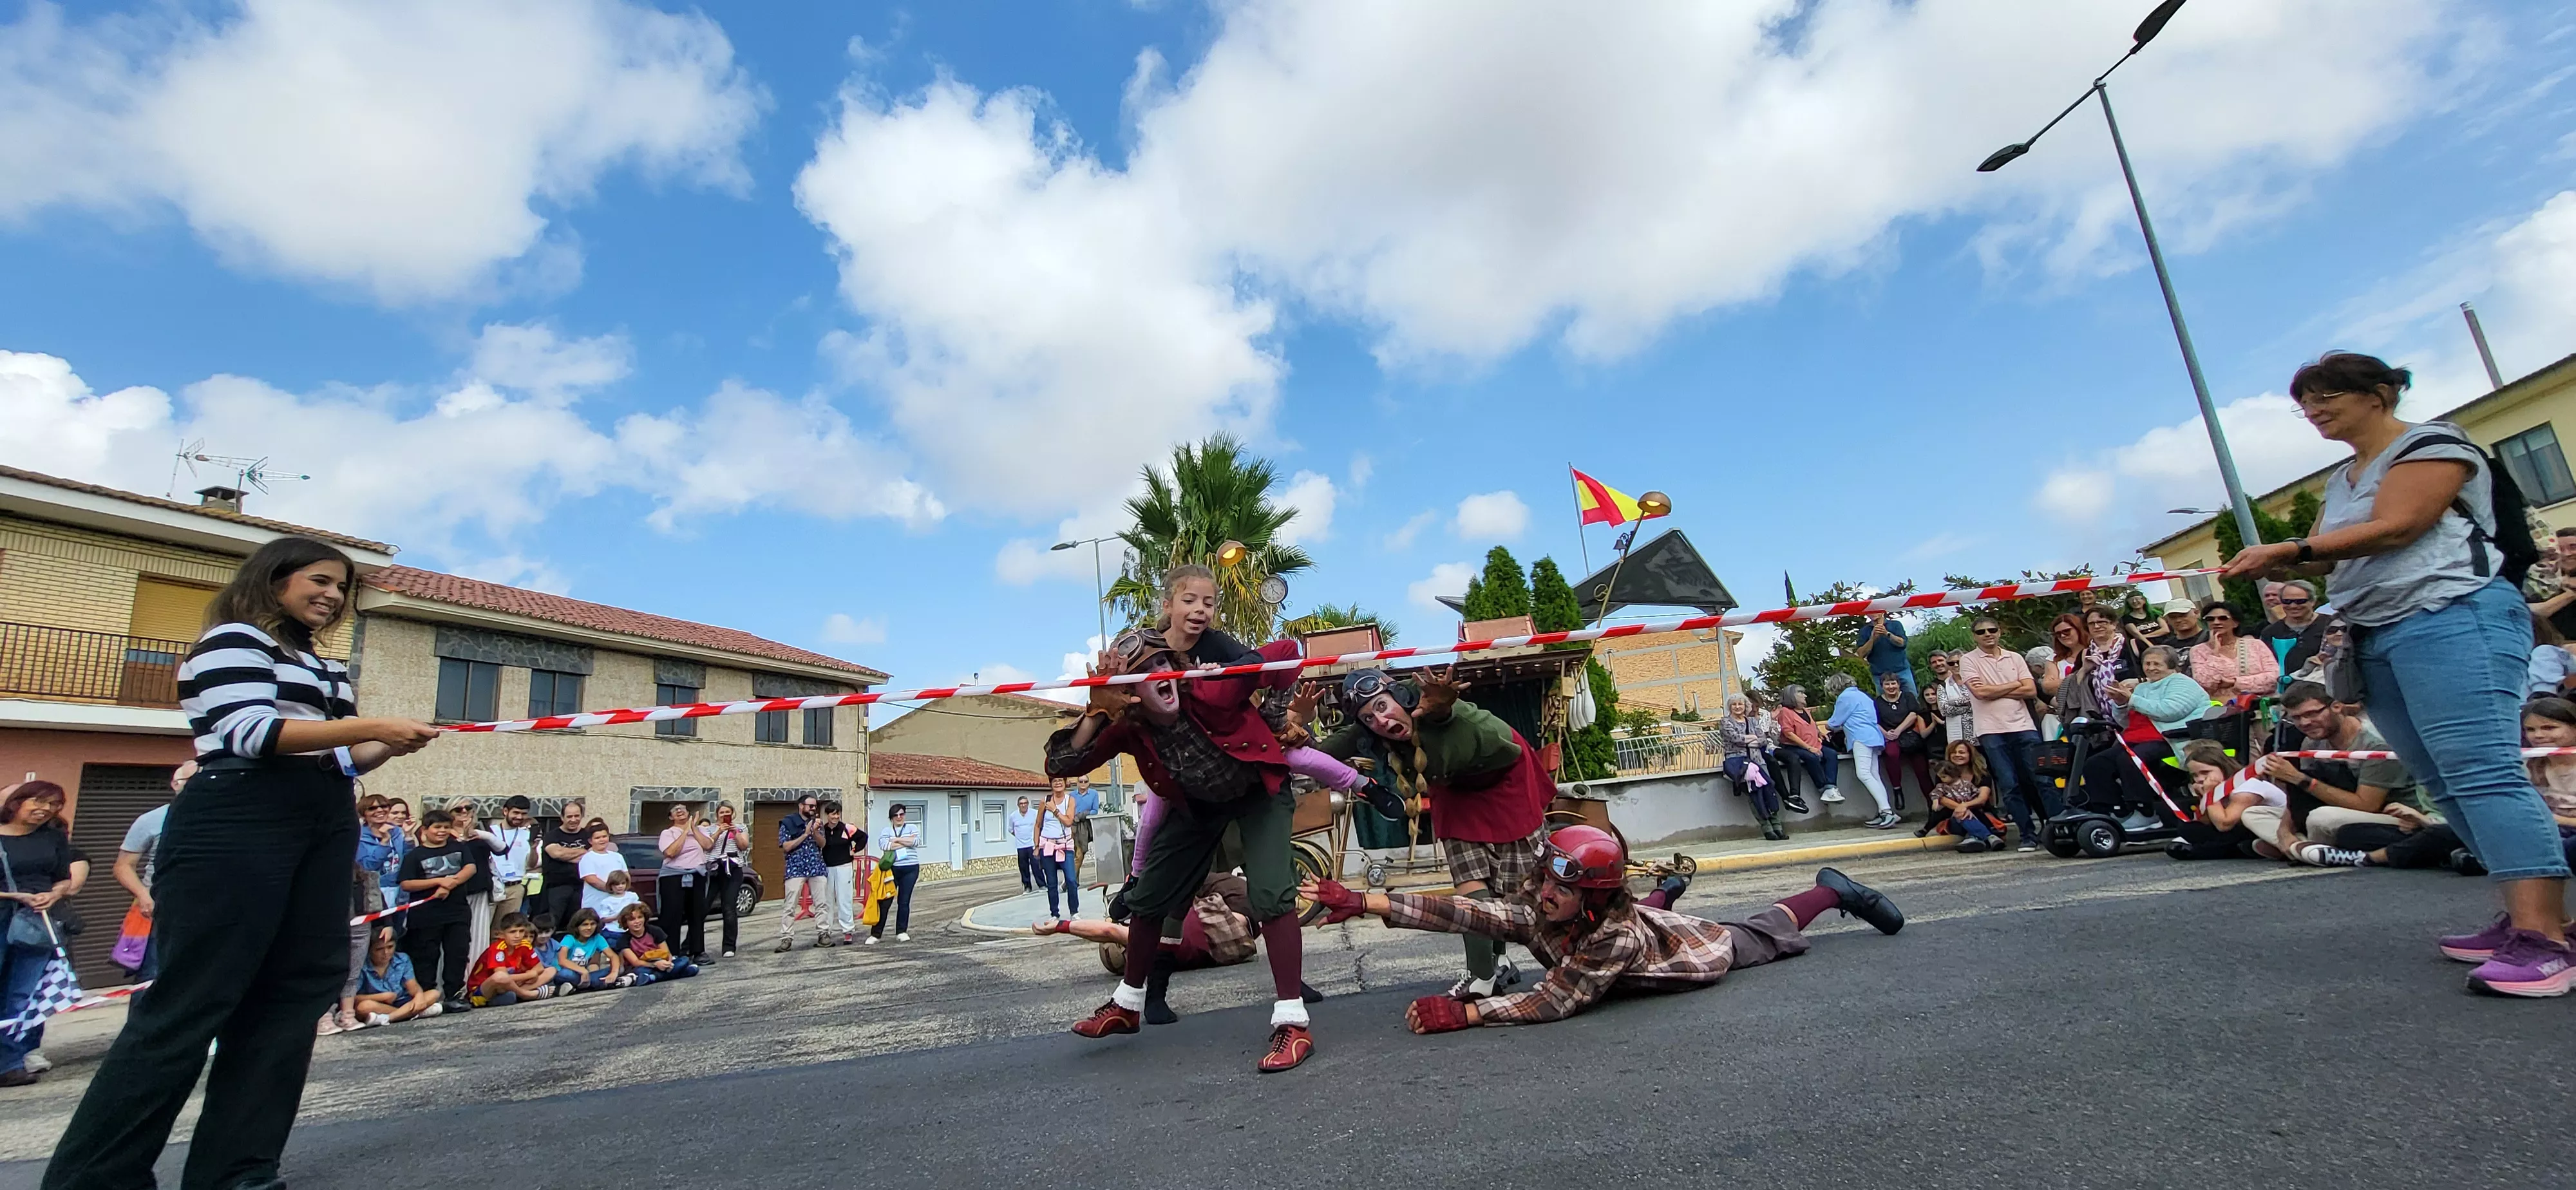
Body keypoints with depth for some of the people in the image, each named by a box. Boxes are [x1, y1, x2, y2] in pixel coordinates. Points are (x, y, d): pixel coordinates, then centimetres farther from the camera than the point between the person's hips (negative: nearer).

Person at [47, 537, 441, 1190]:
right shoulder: (234, 640, 0)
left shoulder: (325, 666, 24)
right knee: (194, 998, -9)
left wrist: (388, 747, 2)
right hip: (239, 823, -8)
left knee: (291, 992, 4)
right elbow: (251, 732, -14)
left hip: (323, 830, 8)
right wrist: (371, 725, -19)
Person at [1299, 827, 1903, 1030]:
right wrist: (1364, 901, -56)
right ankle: (1664, 890, 60)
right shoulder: (1535, 911, -36)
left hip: (1702, 950, -4)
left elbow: (1552, 1003, -48)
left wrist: (1462, 1013, -55)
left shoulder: (1614, 935, -49)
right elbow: (1461, 913, -47)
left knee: (1766, 935, 24)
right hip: (1652, 921, 4)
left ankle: (1834, 890, 46)